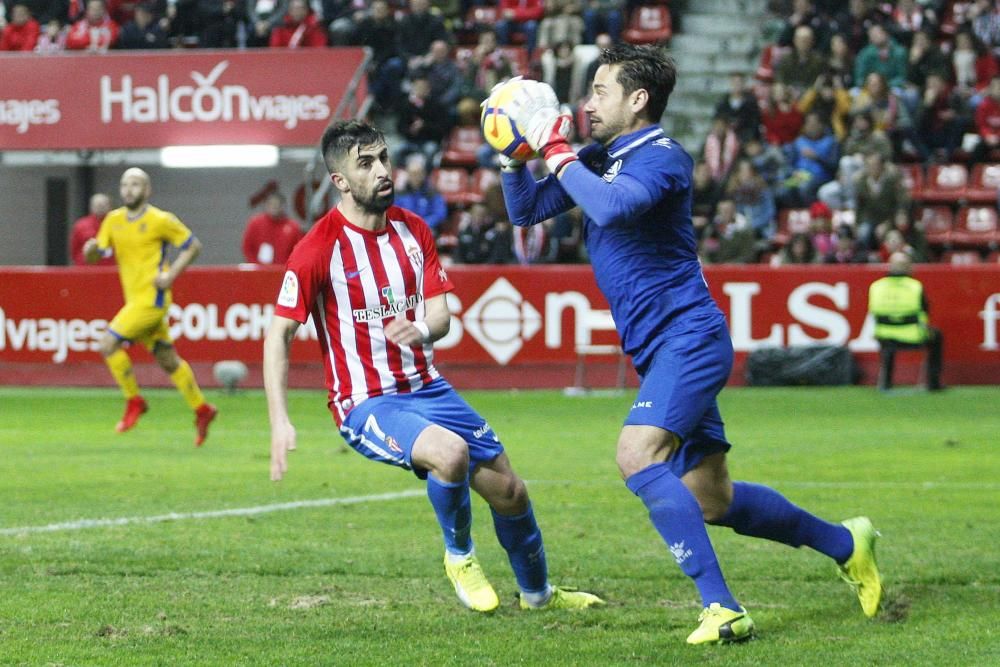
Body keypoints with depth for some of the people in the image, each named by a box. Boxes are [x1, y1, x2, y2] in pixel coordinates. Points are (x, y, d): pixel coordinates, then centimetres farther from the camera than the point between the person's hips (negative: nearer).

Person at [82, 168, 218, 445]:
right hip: (134, 298, 7)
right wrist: (91, 249, -15)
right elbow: (95, 256, 10)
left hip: (152, 298, -7)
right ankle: (202, 409, 24)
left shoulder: (161, 220, -9)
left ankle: (134, 401, -3)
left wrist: (170, 275, -13)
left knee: (108, 344, -16)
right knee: (168, 360, 13)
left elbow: (193, 246, -2)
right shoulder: (114, 220, 9)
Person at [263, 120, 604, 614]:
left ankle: (537, 592, 38)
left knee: (509, 491, 10)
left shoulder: (413, 230, 5)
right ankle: (459, 555, -5)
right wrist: (279, 422, -22)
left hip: (426, 389, 6)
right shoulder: (319, 248, -14)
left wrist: (422, 329, -23)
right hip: (365, 404, -6)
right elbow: (278, 336, -12)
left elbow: (440, 315, 3)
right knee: (450, 452, -34)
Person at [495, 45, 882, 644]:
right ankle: (844, 543, 29)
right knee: (709, 501, 11)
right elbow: (526, 210, 18)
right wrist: (515, 156, 2)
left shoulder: (661, 157, -13)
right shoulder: (598, 159, 13)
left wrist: (557, 151, -22)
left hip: (687, 339, -9)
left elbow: (611, 207, -32)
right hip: (661, 350, 9)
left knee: (639, 455, -27)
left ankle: (722, 609, -27)